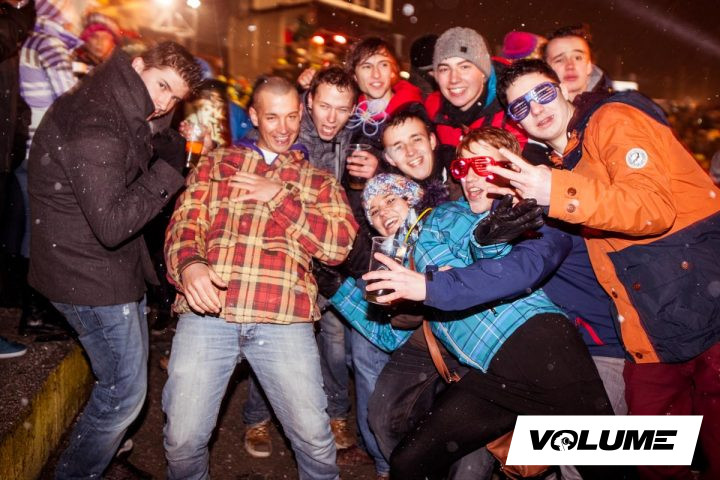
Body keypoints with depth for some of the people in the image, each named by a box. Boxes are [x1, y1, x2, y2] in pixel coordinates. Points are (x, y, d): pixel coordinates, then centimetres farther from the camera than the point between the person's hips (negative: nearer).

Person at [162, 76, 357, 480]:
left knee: (315, 439, -1)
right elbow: (184, 223, 7)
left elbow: (341, 245, 2)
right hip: (208, 311, 1)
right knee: (183, 439, 1)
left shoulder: (320, 182, 18)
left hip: (285, 321, 0)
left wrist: (280, 197, -2)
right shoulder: (217, 163, 19)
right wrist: (189, 265, -15)